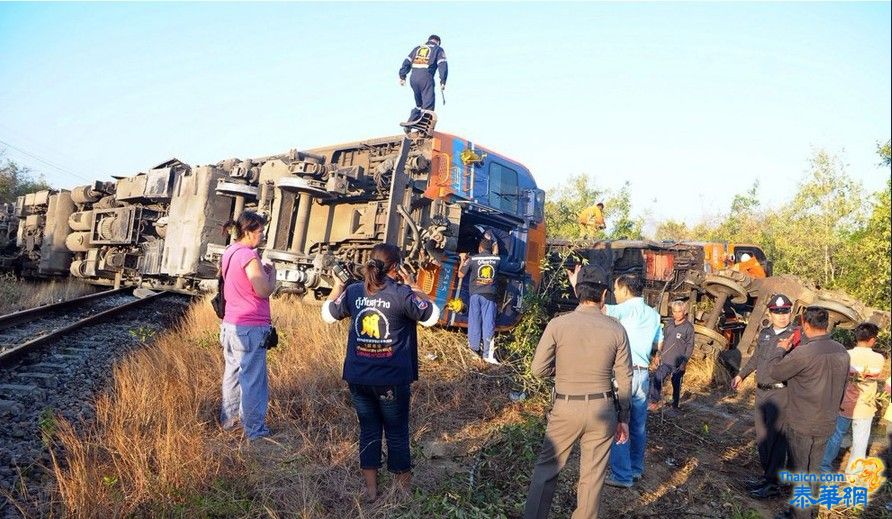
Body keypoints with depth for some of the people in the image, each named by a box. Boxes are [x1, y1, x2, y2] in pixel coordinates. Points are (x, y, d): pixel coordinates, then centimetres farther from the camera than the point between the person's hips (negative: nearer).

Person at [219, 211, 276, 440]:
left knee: (232, 373, 19)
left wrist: (262, 270, 13)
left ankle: (228, 419, 30)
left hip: (230, 325, 9)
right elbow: (264, 291, -19)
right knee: (253, 379, -1)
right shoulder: (249, 256, -18)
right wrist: (271, 272, -3)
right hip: (250, 328, -9)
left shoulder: (229, 253, 10)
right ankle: (254, 430, 7)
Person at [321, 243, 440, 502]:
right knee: (397, 433, 13)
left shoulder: (352, 292, -2)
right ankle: (403, 488, 25)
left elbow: (328, 314, 15)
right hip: (392, 378, -3)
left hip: (358, 377, 4)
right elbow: (432, 316, -2)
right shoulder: (403, 294, -15)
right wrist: (413, 286, 3)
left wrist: (338, 284, 25)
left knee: (368, 431, 17)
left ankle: (371, 489, 24)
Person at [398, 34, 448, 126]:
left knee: (419, 104, 20)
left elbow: (407, 62, 17)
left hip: (413, 78, 5)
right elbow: (442, 65, -1)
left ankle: (411, 122, 17)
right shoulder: (438, 49, 13)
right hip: (426, 78, -5)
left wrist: (402, 77, 14)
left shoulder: (417, 48, 25)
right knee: (428, 105, -6)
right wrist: (442, 81, -5)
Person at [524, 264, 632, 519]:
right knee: (593, 475, 13)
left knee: (546, 468, 13)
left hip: (565, 408, -1)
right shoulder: (616, 330, -6)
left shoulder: (558, 324, -10)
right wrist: (623, 418, 10)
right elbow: (624, 379, 0)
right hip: (602, 410, 1)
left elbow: (539, 369, -8)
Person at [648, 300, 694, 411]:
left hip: (678, 363, -4)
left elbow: (690, 346, -9)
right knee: (657, 380, -4)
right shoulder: (669, 324, 6)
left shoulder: (688, 327, -10)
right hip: (665, 360, 4)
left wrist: (684, 362, -12)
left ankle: (675, 405, 21)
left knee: (676, 384, 8)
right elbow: (663, 340, 14)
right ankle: (654, 402, 3)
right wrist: (658, 354, 10)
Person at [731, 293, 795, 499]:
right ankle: (766, 475, 29)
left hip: (780, 392, -7)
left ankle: (772, 484, 7)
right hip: (761, 391, 7)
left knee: (775, 438, -2)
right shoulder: (765, 333, 10)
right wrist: (741, 375, 27)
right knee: (761, 436, 15)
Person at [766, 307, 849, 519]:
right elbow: (841, 388, 12)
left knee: (799, 471, 9)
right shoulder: (842, 352, -1)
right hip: (827, 423, 7)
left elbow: (774, 371, -13)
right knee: (813, 470, 20)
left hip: (801, 424, -6)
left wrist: (780, 349, 3)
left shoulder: (804, 352, -26)